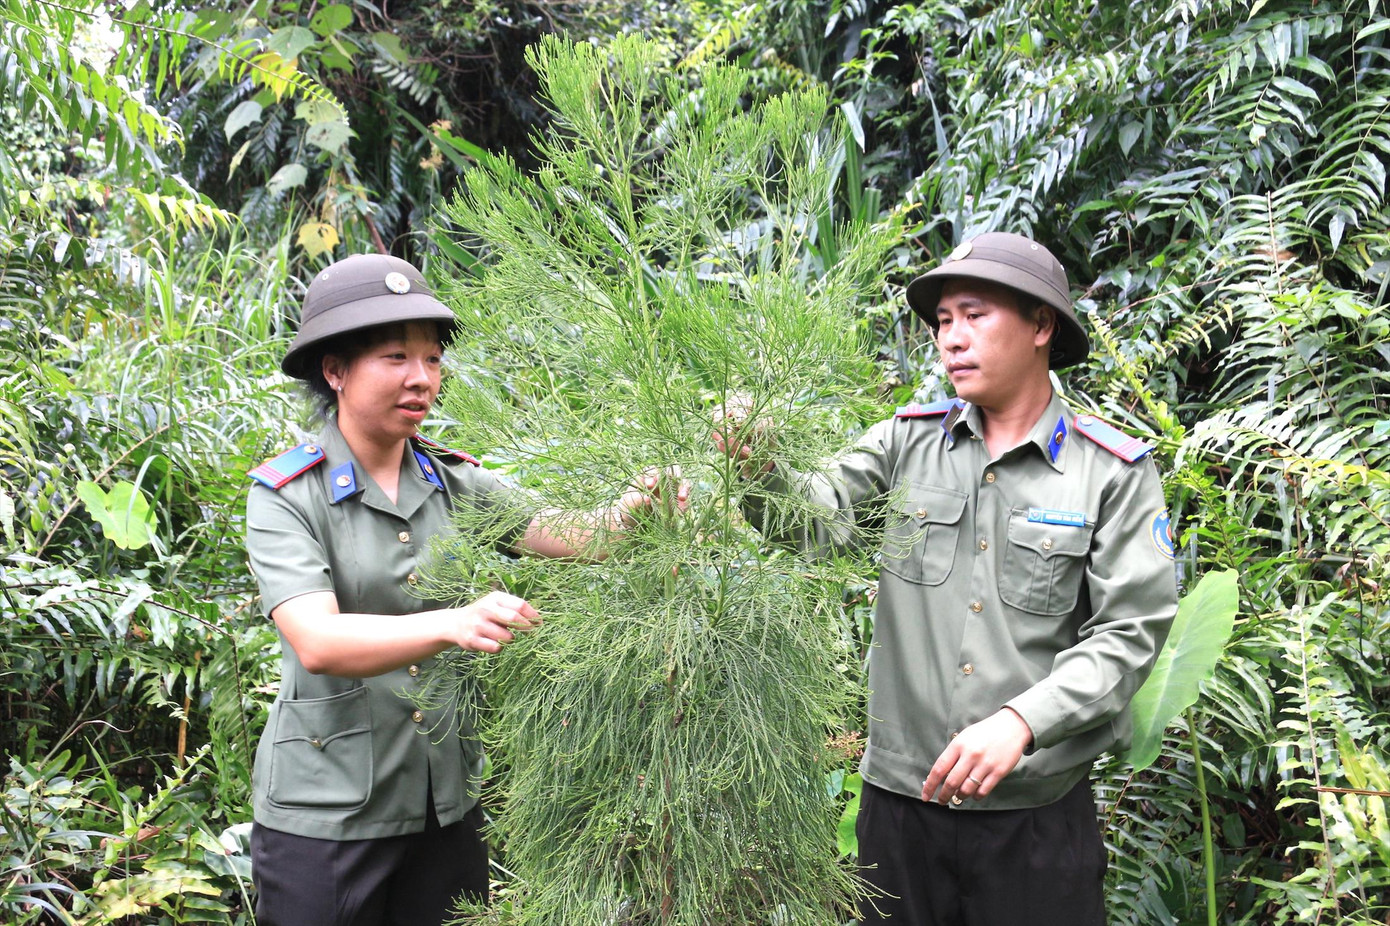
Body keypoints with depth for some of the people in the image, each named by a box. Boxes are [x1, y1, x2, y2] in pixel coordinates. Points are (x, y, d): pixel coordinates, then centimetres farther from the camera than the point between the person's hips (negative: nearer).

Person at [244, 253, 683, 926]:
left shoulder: (458, 484, 1)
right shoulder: (286, 496, -11)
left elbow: (563, 535, -12)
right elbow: (316, 642, -26)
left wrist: (629, 516, -35)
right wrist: (453, 624, -42)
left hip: (448, 798, 4)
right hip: (325, 814, -4)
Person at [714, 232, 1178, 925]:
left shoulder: (1115, 473, -4)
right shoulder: (907, 442, 5)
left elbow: (1130, 633, -8)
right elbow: (824, 519, -8)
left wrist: (1020, 722, -21)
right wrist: (761, 467, -29)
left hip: (1037, 806, -2)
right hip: (900, 793, 3)